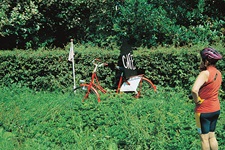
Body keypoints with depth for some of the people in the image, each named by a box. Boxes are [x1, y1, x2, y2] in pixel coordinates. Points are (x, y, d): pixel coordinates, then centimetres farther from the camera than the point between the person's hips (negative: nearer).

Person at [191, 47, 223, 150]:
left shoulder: (205, 73, -23)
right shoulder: (218, 73, 2)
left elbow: (194, 90, -38)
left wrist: (197, 100, -18)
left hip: (204, 111, -7)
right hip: (216, 109, 7)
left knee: (204, 138, 5)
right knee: (212, 136, 18)